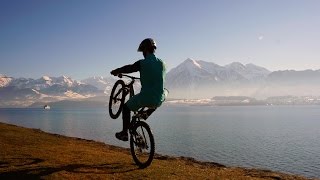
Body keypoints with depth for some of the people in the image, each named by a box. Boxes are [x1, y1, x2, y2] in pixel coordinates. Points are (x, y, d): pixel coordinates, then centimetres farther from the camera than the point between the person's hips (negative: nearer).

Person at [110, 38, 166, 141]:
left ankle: (124, 133, 23)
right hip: (159, 100, 5)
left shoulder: (142, 63, -10)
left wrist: (115, 72, 25)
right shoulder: (161, 63, 5)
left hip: (146, 98, -4)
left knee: (126, 107, 19)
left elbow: (128, 68, 6)